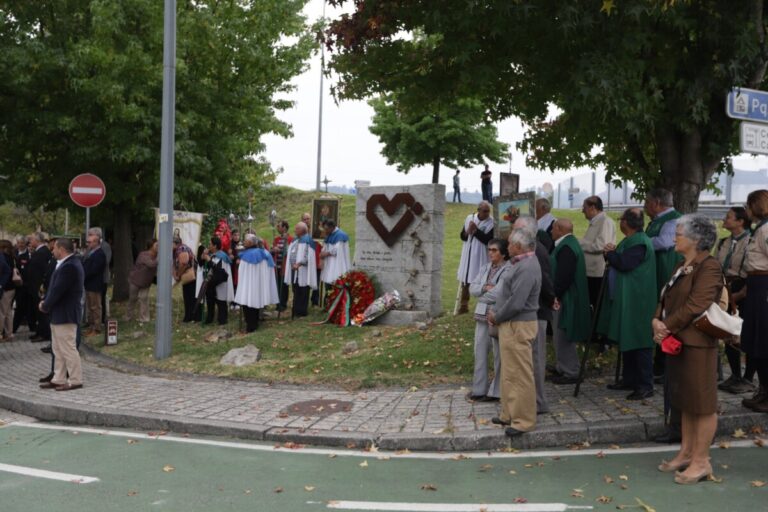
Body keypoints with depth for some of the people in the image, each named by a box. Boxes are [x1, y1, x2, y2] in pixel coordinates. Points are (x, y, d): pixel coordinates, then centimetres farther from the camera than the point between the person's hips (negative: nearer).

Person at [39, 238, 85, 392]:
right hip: (60, 314, 11)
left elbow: (57, 290, -22)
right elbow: (54, 287, 15)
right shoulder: (68, 264, 12)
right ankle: (58, 379, 24)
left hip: (65, 315, -11)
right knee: (59, 350, 16)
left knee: (68, 349, -2)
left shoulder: (69, 266, -22)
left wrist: (45, 306, -9)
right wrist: (45, 301, 5)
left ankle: (75, 381, 6)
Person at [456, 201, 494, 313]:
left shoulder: (491, 222, -10)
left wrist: (476, 230, -19)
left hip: (481, 256, -5)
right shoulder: (469, 218, 3)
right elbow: (462, 236, 6)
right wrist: (468, 232, -15)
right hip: (467, 254, 5)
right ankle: (464, 305, 26)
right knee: (464, 279, 12)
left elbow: (488, 240, -20)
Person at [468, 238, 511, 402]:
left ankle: (496, 391, 12)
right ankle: (479, 389, 21)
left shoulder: (508, 270, -11)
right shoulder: (485, 268, 13)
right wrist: (485, 287, -13)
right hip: (482, 315, 7)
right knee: (480, 353, 11)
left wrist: (481, 295, -6)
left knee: (499, 355, 3)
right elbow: (472, 288, 6)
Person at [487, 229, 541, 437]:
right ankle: (509, 414, 28)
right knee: (509, 373, 18)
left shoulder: (527, 268, -20)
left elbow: (515, 303, -24)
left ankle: (523, 421, 5)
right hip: (511, 325, 11)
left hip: (519, 326, -11)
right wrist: (496, 312, 8)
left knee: (520, 375, -3)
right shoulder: (521, 264, 13)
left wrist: (497, 317, -10)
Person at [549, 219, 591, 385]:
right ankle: (562, 368, 29)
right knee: (561, 336, 19)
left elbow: (563, 276, -26)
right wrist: (554, 295, 17)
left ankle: (570, 372, 5)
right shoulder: (567, 244, 13)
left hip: (564, 300, -11)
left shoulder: (566, 248, -21)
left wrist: (554, 295, -19)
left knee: (563, 336, -3)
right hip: (562, 297, 11)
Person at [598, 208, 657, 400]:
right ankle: (630, 379, 26)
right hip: (625, 300, 11)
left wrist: (610, 253, -8)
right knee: (626, 340, 16)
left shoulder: (639, 242, -18)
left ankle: (645, 385, -1)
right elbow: (620, 262, 21)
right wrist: (613, 253, 1)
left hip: (636, 302, -11)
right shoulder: (630, 240, 15)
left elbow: (624, 264, -25)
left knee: (638, 342, -6)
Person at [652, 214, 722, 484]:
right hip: (677, 342, 10)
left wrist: (667, 327, -15)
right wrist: (657, 321, -5)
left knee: (702, 403, -1)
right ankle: (686, 452, 26)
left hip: (697, 344, -10)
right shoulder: (682, 267, 17)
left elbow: (695, 306, -21)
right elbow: (666, 299, 14)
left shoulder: (709, 267, -14)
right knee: (685, 401, 16)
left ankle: (701, 461, 6)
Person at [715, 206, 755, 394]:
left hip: (745, 293, -6)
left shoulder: (751, 242, -11)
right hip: (726, 292, 6)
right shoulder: (723, 243, 10)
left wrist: (740, 294, -15)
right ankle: (735, 376, 21)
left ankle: (748, 379, 12)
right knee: (729, 336, 9)